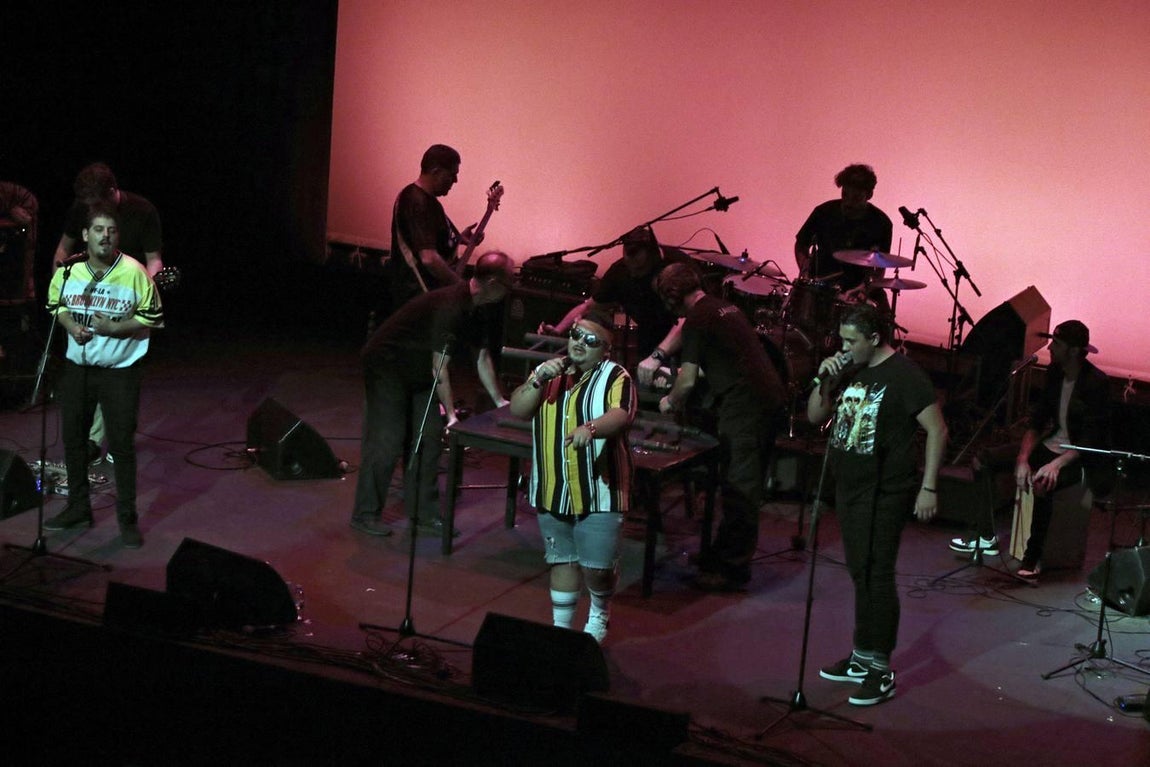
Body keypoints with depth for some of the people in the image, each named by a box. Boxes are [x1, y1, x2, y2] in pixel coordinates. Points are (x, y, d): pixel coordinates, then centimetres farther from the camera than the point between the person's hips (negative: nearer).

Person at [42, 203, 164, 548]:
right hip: (77, 367, 4)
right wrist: (69, 324, -8)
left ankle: (127, 517, 11)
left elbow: (152, 318, -8)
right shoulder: (69, 270, -4)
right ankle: (78, 507, 30)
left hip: (120, 371, -4)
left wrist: (113, 328, -20)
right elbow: (56, 304, 12)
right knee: (73, 437, 13)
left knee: (122, 444, -1)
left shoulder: (134, 272, -15)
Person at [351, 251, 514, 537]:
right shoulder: (450, 307, -32)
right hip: (386, 363, -9)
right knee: (387, 439, -10)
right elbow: (440, 369, -30)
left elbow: (483, 358, 8)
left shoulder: (479, 310, -3)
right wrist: (451, 414, -28)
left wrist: (499, 401, 9)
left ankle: (423, 510, 14)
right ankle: (365, 515, -3)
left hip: (419, 371, 9)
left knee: (430, 435, 6)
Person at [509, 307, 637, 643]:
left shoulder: (615, 378, -7)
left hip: (598, 491, -5)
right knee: (562, 561, 15)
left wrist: (590, 428, -46)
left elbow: (620, 415, -27)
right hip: (552, 489, 5)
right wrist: (539, 381, -17)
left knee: (597, 566, -1)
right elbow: (517, 410, -1)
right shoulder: (549, 372, 9)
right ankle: (561, 627, 27)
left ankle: (599, 613, 29)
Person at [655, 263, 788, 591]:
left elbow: (688, 381, -9)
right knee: (744, 486, 16)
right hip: (770, 395, 10)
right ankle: (724, 555, 27)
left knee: (739, 489, -5)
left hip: (744, 404, -10)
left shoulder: (697, 320, -9)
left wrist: (670, 401, 11)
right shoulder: (724, 308, 19)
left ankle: (734, 571, -2)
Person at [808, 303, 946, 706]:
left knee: (876, 577, -7)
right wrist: (823, 381, -3)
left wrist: (928, 487, -17)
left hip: (883, 494, -8)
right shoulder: (849, 371, 9)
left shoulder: (904, 375, -13)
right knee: (860, 575, 15)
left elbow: (937, 430, -14)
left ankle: (880, 670, -2)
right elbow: (815, 416, 15)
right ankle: (862, 656, 26)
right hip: (849, 489, 8)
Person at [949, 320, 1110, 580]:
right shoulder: (1055, 373, 3)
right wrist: (1022, 458, -10)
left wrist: (1056, 464, -34)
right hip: (1051, 445, 8)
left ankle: (1033, 558, -21)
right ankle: (986, 537, 5)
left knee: (1042, 485, -38)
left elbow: (1091, 440, -23)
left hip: (1080, 458, -8)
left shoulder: (1096, 383, -19)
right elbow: (1037, 420, 4)